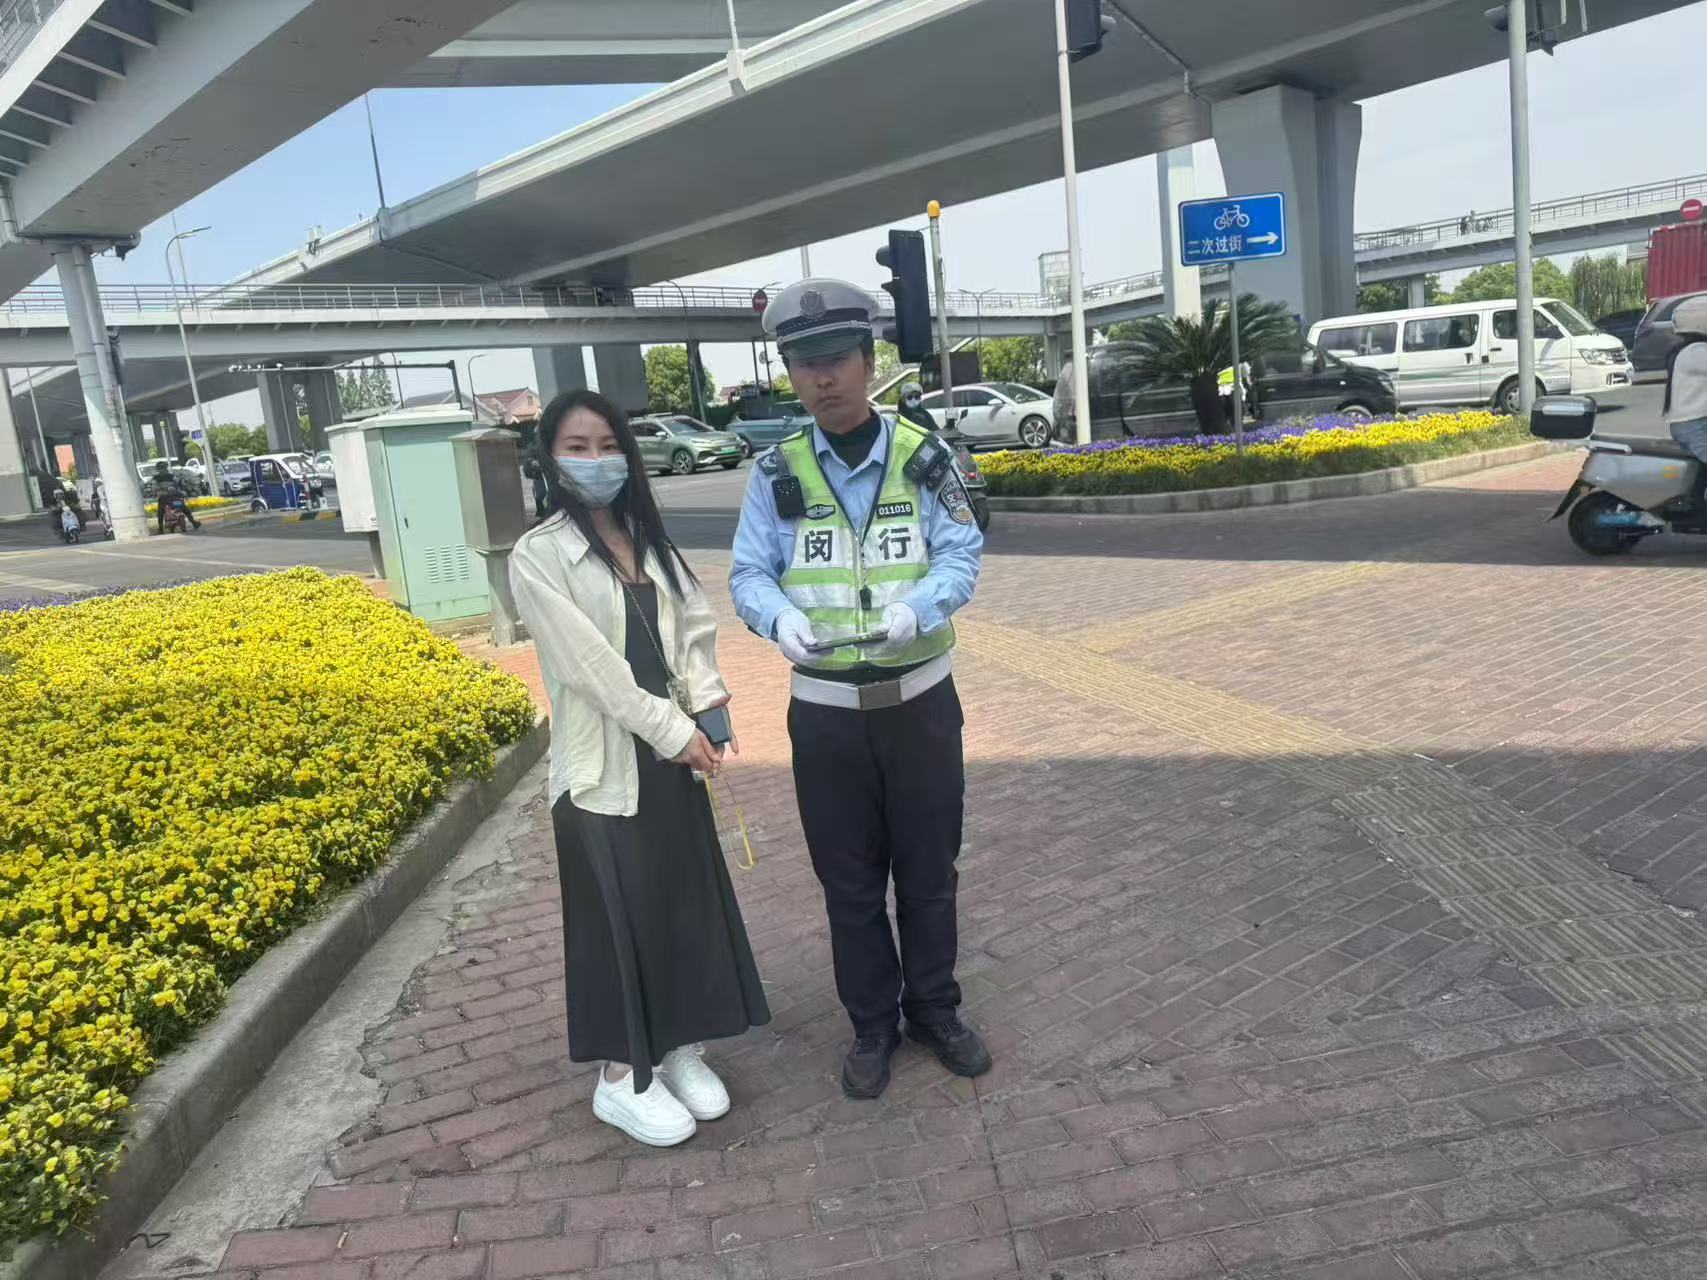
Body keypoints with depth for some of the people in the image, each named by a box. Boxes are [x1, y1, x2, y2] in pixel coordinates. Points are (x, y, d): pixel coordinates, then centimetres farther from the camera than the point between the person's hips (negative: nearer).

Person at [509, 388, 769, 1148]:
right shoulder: (538, 556, -10)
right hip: (603, 766, -6)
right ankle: (622, 1077, 23)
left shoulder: (650, 541, 9)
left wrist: (708, 702, -11)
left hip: (672, 754, 6)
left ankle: (679, 1049, 32)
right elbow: (589, 664, -16)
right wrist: (674, 730, -15)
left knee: (687, 905, 13)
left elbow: (694, 624, 6)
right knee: (619, 919, 5)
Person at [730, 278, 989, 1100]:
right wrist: (782, 618, -27)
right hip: (826, 710, 0)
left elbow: (960, 555, -8)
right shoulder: (776, 473, -4)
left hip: (920, 699, 0)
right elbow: (748, 576, -5)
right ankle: (872, 1026, 31)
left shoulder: (922, 456, -4)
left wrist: (915, 609, -28)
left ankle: (934, 1011, 35)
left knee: (929, 870, 14)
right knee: (850, 880, 12)